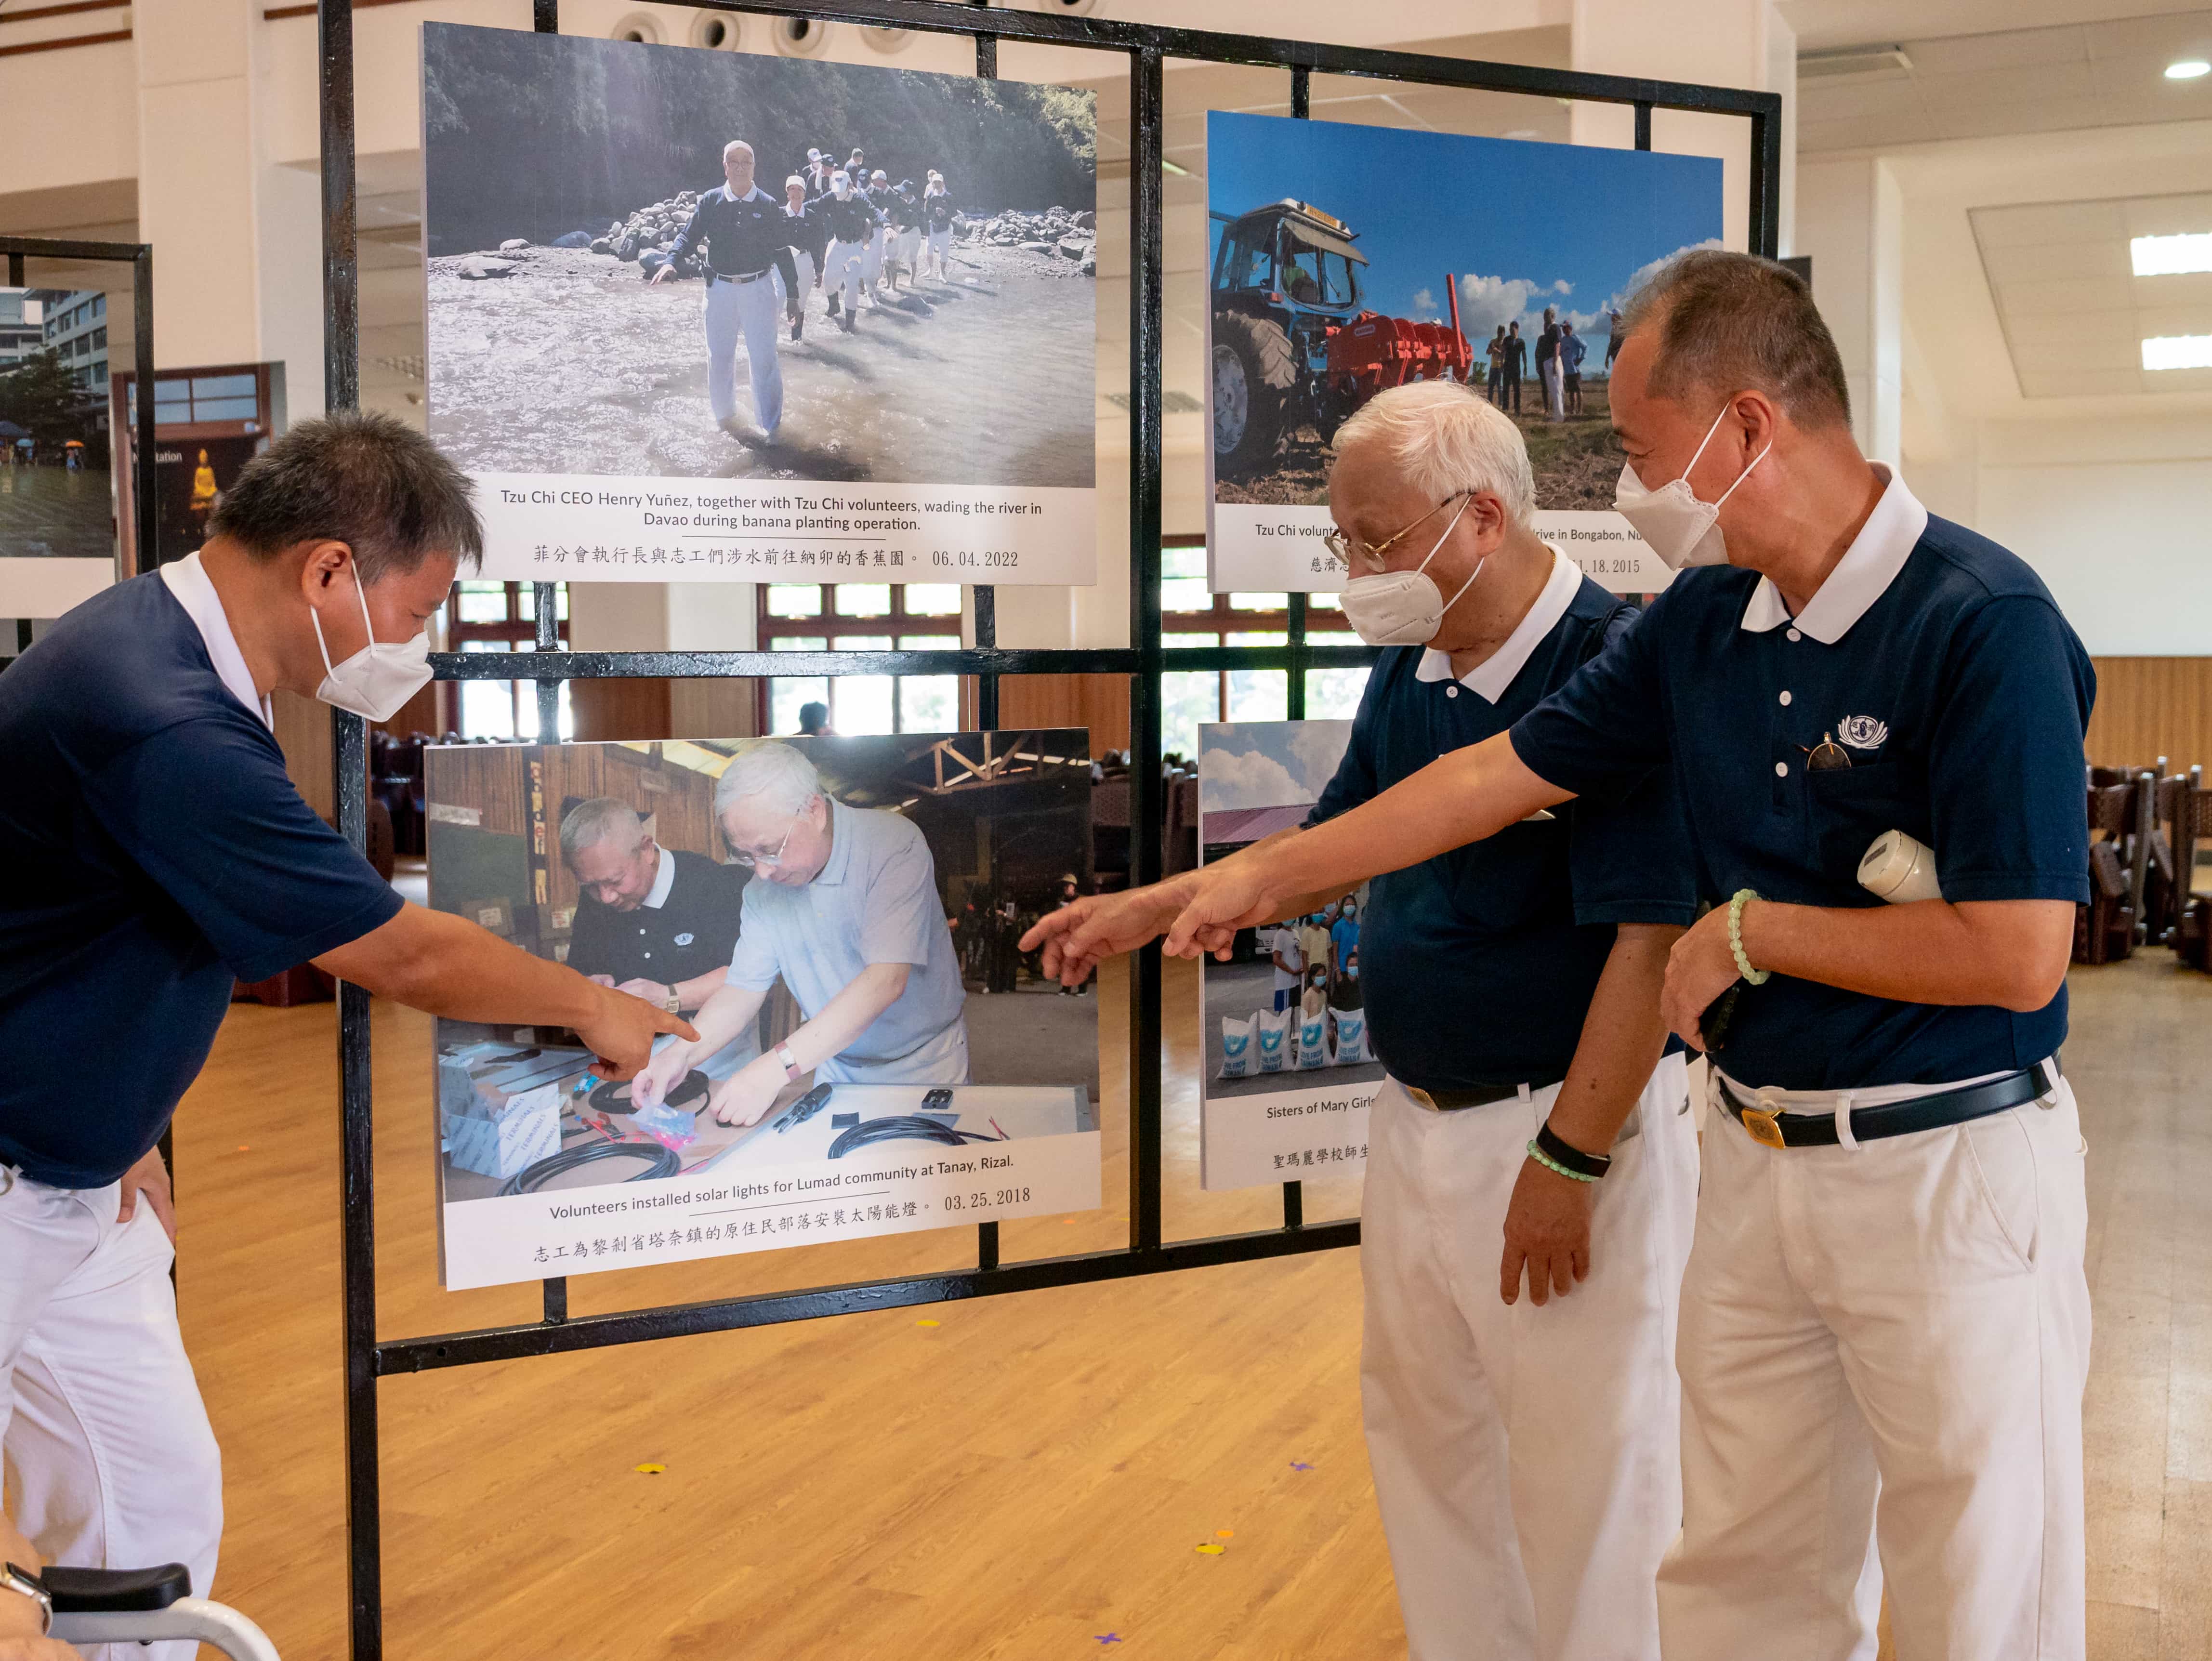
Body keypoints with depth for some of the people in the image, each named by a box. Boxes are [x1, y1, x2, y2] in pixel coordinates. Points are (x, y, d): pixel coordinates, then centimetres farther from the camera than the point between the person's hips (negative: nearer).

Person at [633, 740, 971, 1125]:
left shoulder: (893, 845, -20)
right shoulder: (763, 887, -3)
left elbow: (886, 979, -29)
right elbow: (744, 988, 2)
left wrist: (778, 1066, -36)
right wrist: (683, 1053, -19)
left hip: (923, 1063, -4)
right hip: (839, 1064, 4)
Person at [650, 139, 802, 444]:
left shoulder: (768, 206, 0)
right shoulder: (710, 201, 1)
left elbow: (782, 252, 5)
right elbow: (689, 236, 3)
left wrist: (792, 295, 6)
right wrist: (671, 262, -18)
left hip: (759, 289, -1)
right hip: (720, 289, 2)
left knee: (764, 359, -5)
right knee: (719, 358, 9)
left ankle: (768, 427, 1)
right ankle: (725, 416, 27)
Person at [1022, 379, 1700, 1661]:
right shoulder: (1410, 671, 5)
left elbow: (1649, 937, -22)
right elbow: (1340, 840, 19)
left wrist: (1570, 1162, -22)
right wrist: (1159, 906, 10)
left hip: (1572, 1129, -8)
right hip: (1417, 1121, 9)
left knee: (1585, 1471, 6)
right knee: (1425, 1433, 22)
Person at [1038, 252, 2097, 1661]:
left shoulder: (1985, 626, -18)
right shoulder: (1703, 622, 4)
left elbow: (2016, 955, -23)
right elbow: (1506, 774, 11)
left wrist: (1750, 932, -12)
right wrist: (1255, 880, 13)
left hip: (1950, 1175, -6)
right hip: (1758, 1160, 7)